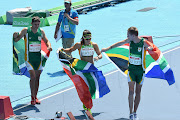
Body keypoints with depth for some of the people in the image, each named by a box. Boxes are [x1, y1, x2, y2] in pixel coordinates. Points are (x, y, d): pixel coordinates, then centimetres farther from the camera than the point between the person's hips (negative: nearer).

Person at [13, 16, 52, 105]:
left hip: (38, 57, 4)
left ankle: (35, 97, 19)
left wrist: (49, 46, -8)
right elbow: (17, 40, -3)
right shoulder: (26, 30, -7)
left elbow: (46, 41, 14)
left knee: (37, 77, 8)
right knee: (33, 76, -13)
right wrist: (15, 36, -27)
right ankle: (32, 97, -4)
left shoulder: (41, 31, 4)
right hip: (29, 57, -4)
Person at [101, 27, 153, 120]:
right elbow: (120, 43, 11)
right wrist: (108, 48, 19)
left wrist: (149, 48, -27)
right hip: (131, 69, 2)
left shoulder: (143, 42, -14)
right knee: (131, 91, -8)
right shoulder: (129, 40, -5)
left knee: (138, 92, 6)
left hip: (140, 70, -2)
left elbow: (151, 48, -3)